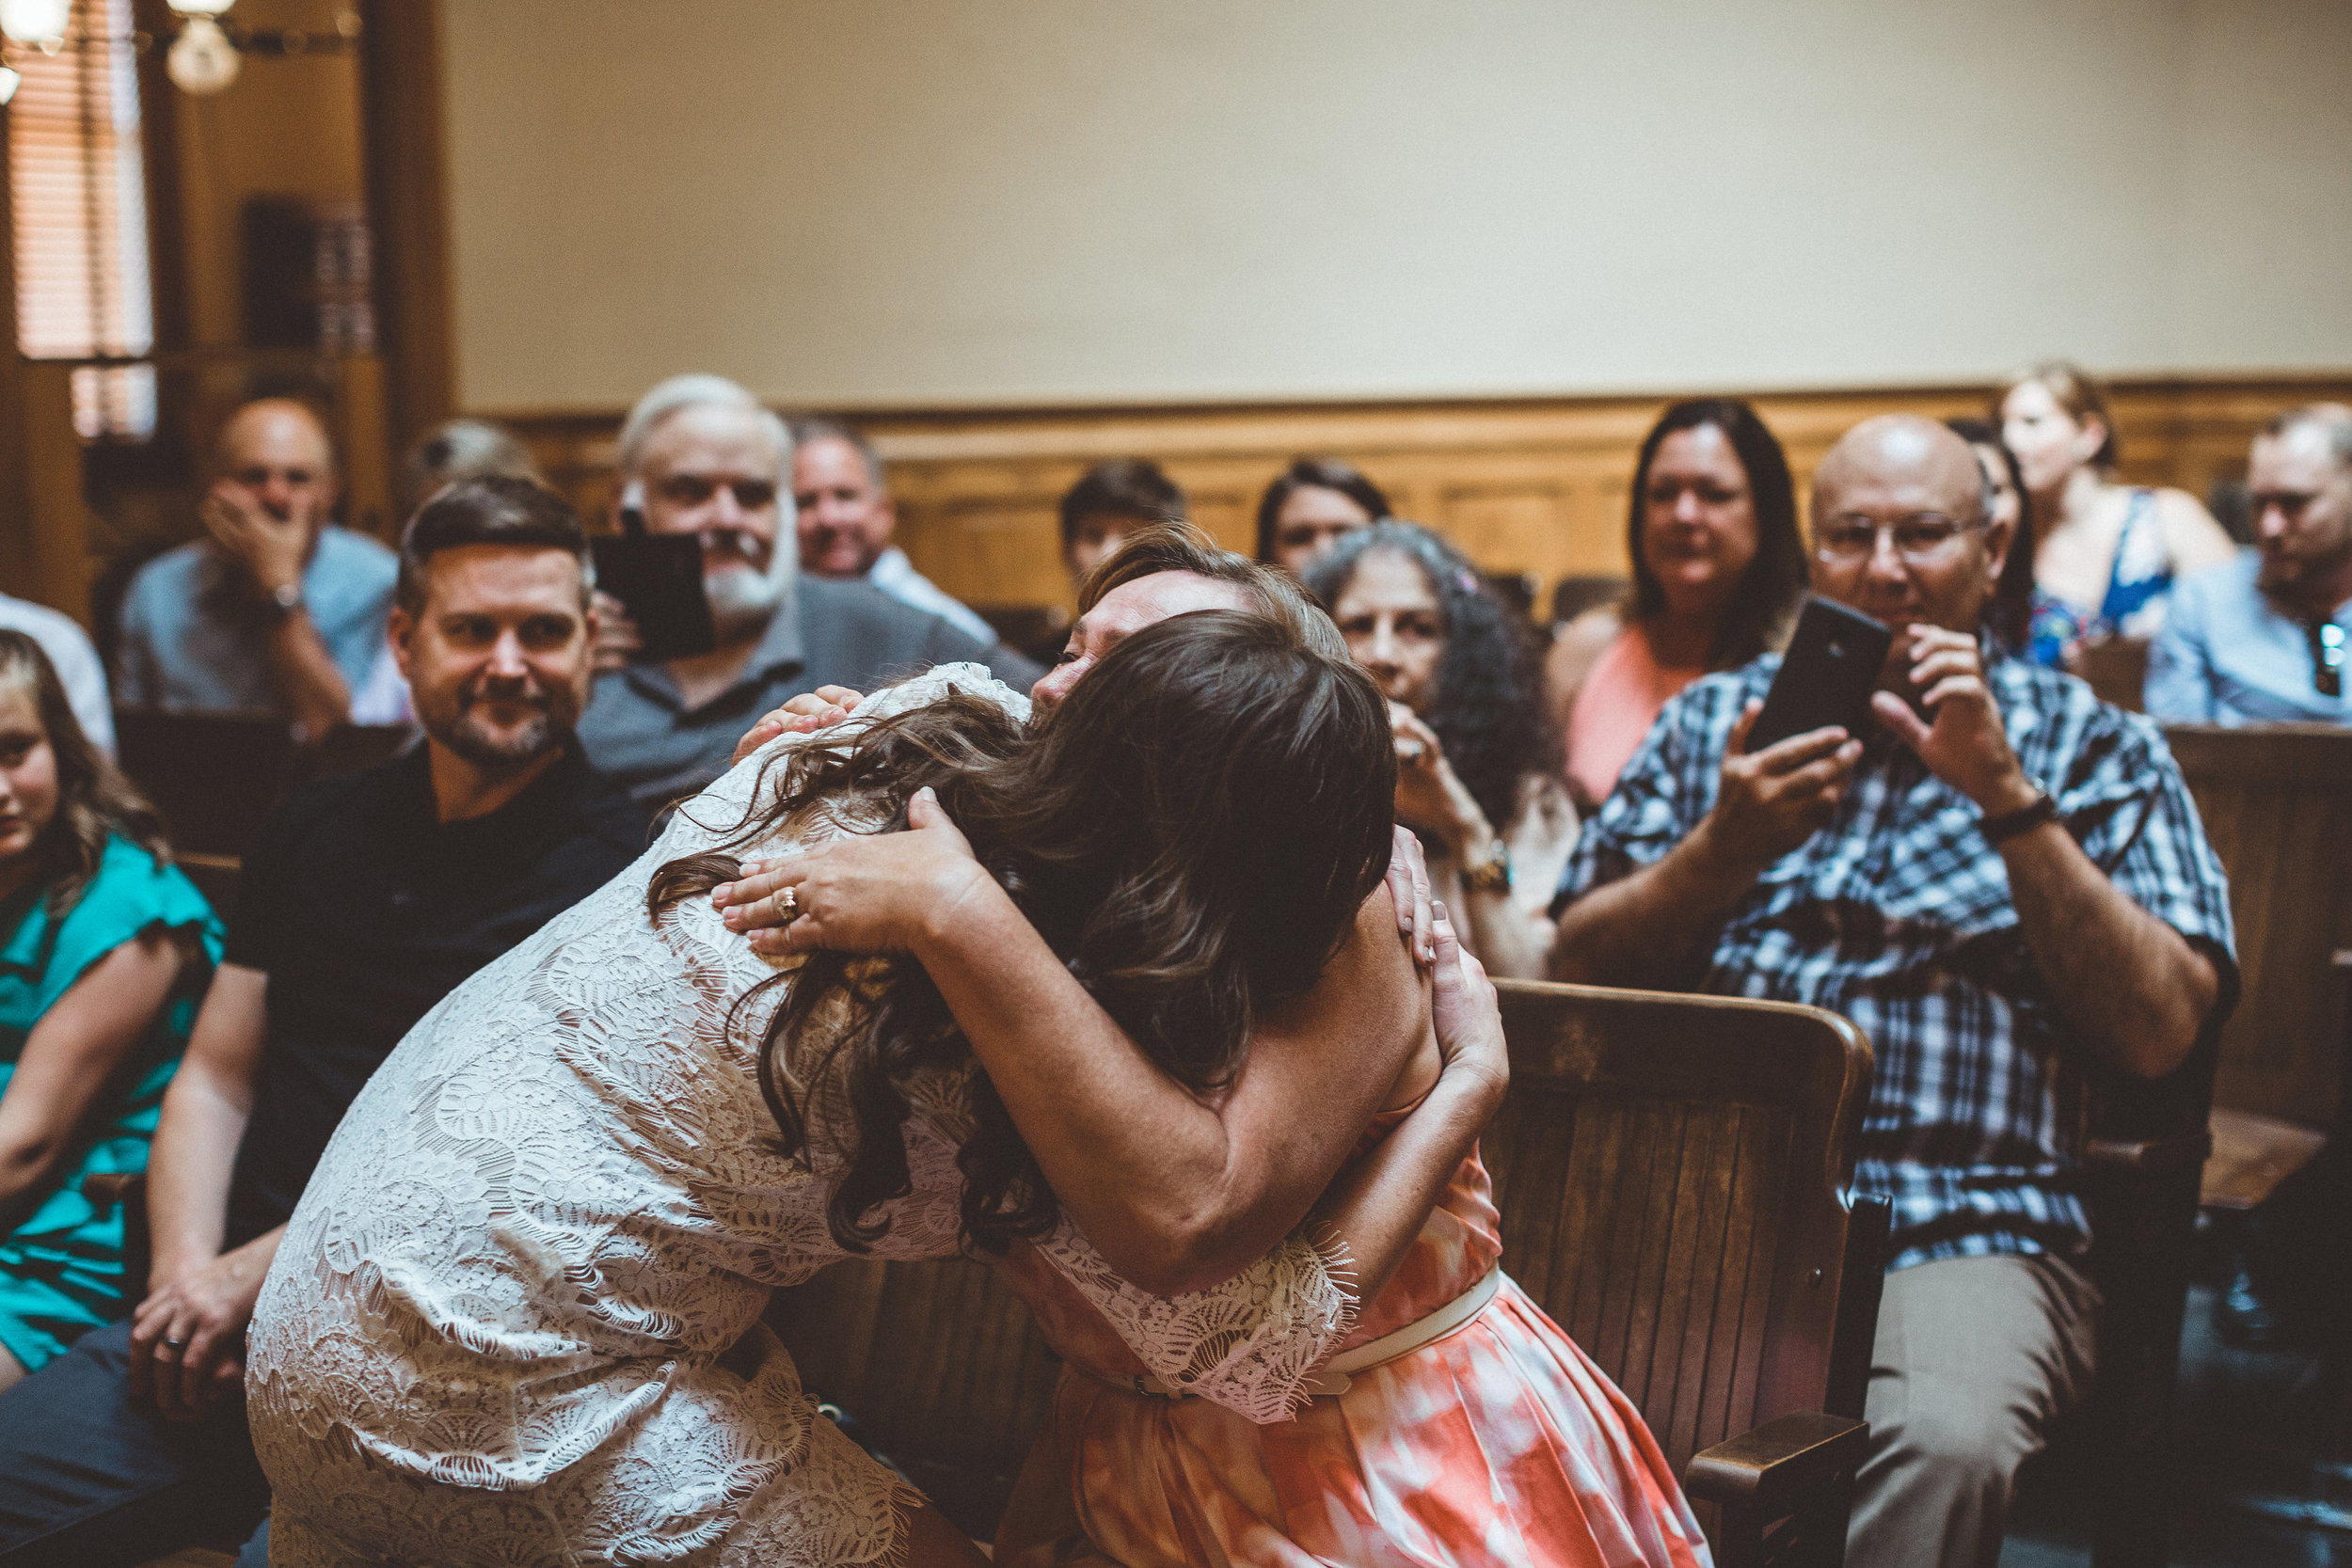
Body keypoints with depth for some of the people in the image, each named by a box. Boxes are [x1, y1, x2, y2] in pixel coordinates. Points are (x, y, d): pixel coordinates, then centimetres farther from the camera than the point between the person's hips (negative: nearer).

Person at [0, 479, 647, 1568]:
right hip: (226, 1325, 6)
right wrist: (188, 1275, -1)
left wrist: (261, 1273, -11)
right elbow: (216, 1078, 17)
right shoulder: (319, 829, 15)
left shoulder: (613, 874, -7)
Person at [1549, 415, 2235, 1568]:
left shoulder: (2091, 743, 14)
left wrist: (2008, 796, -7)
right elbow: (1576, 973, 12)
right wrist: (1726, 847, -5)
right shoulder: (1715, 718, 20)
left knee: (1943, 1442, -34)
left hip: (1961, 1232, -2)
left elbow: (2160, 1030, 0)